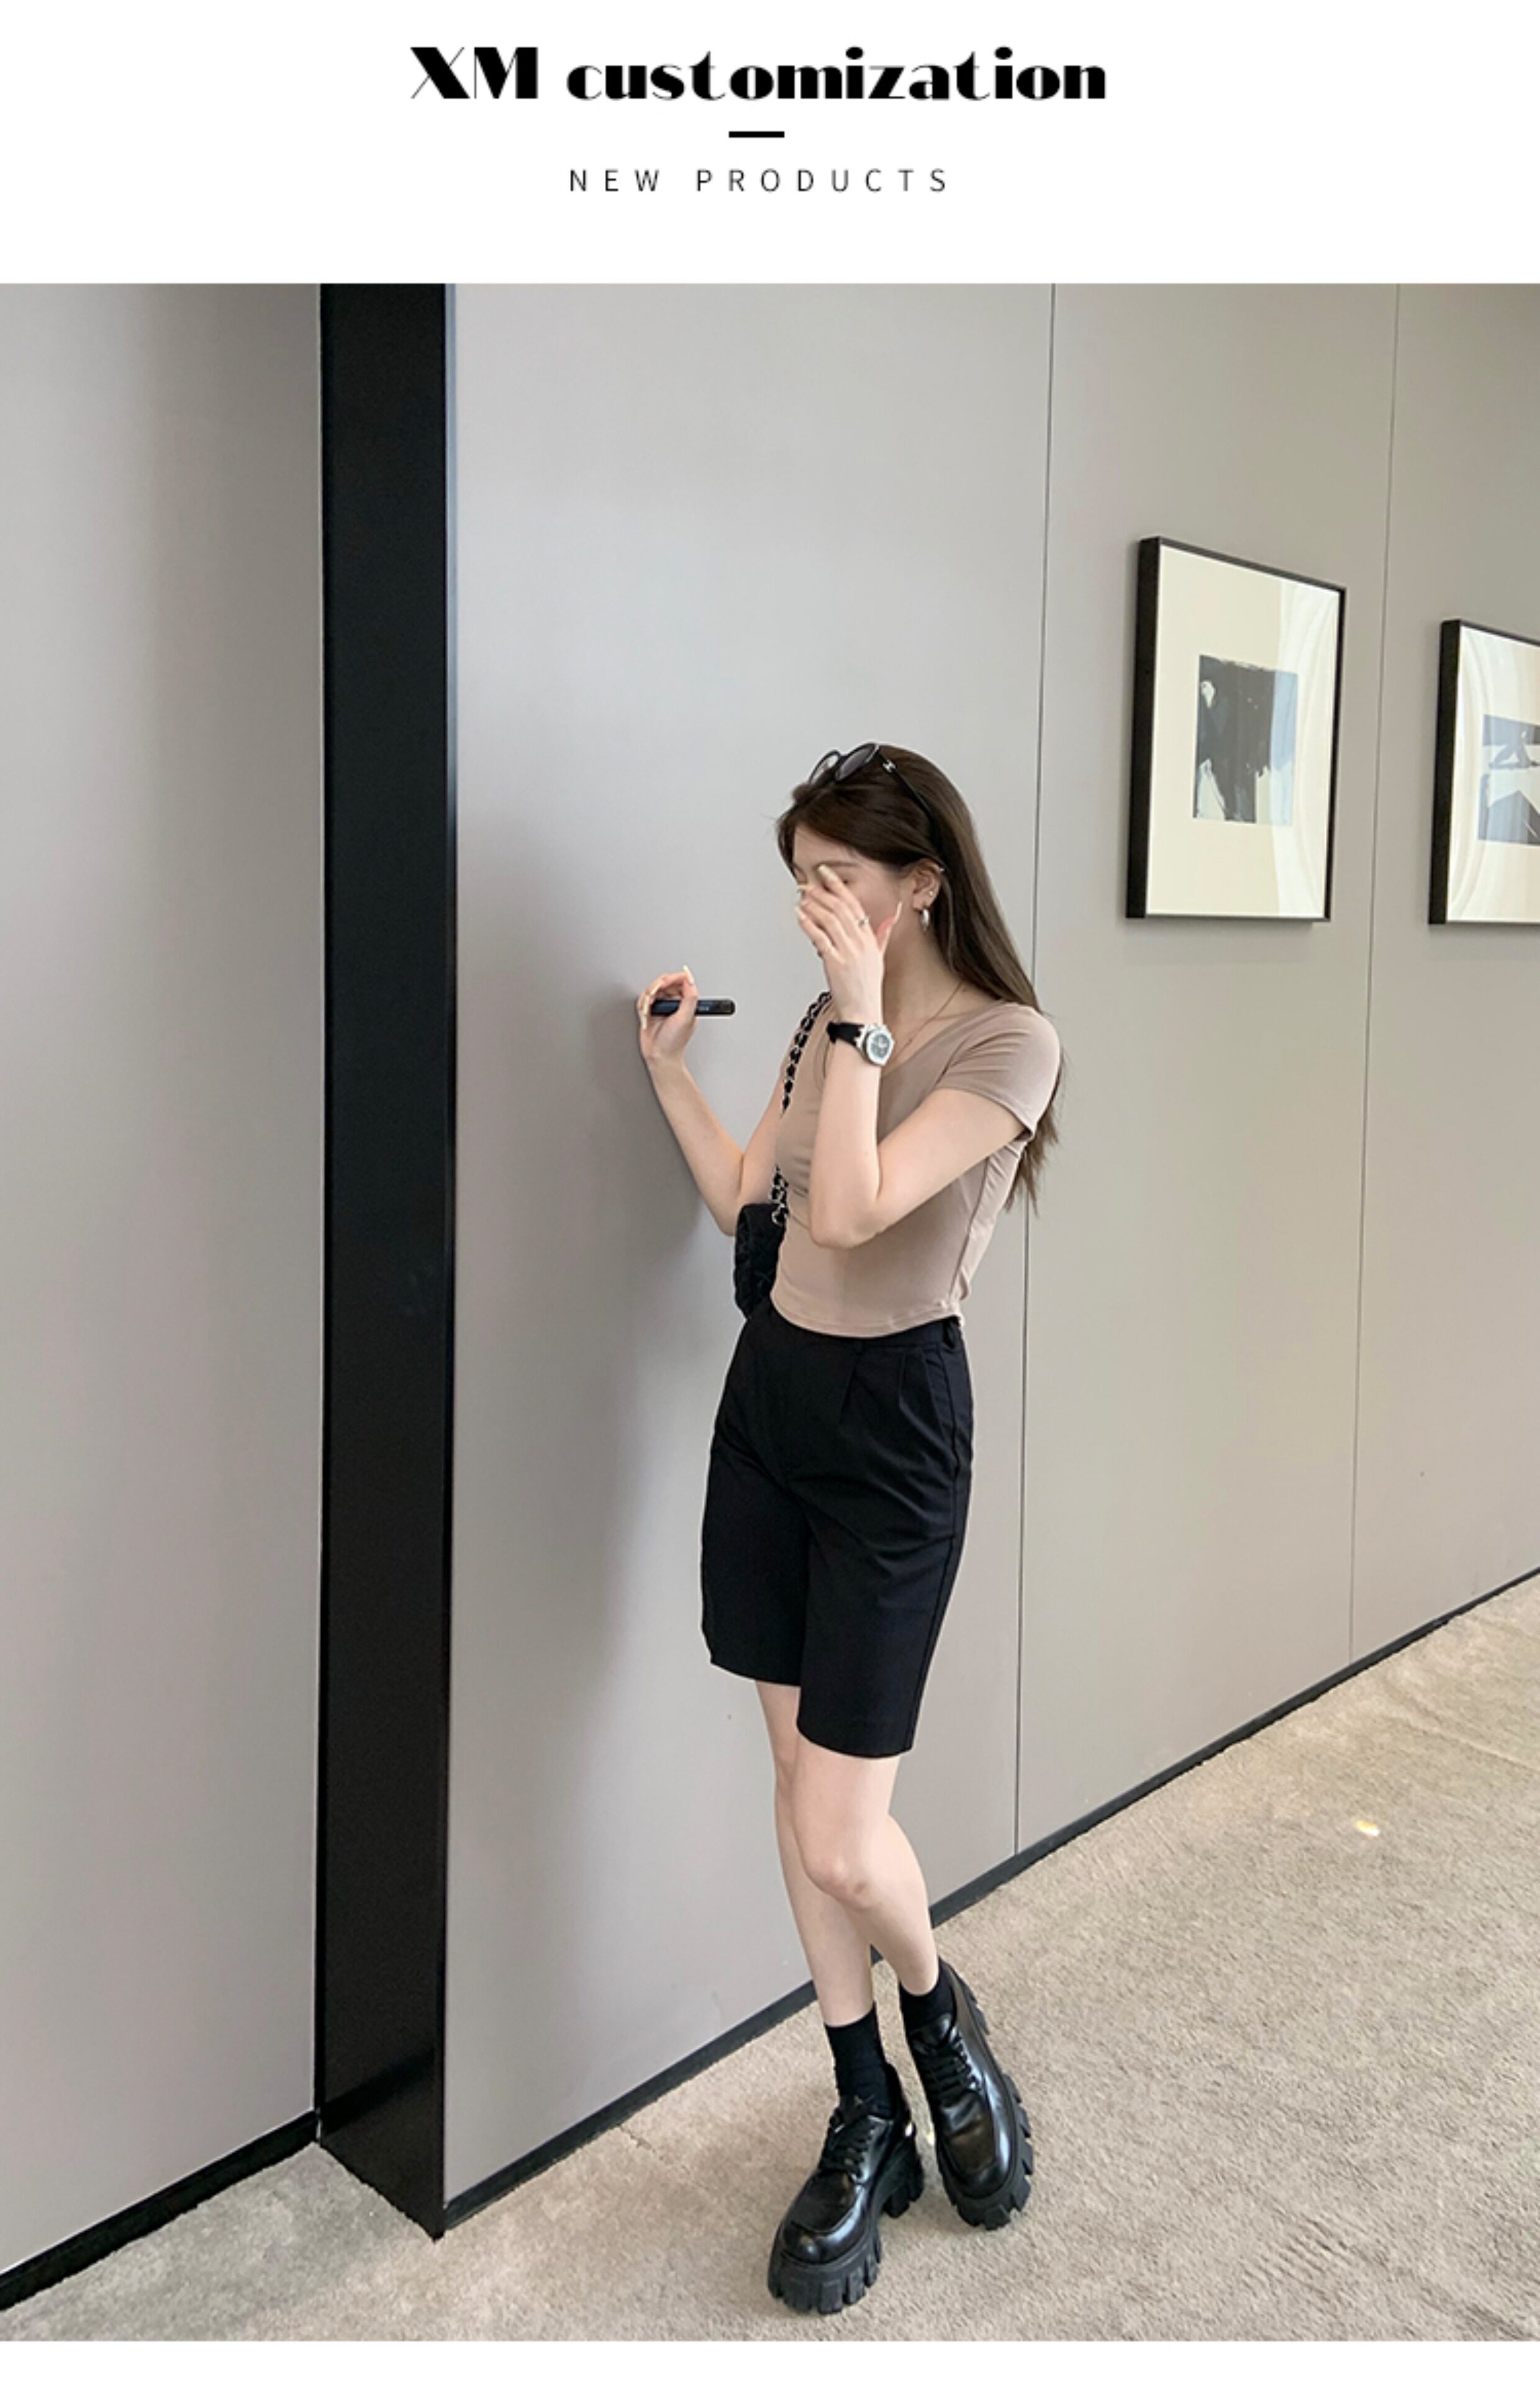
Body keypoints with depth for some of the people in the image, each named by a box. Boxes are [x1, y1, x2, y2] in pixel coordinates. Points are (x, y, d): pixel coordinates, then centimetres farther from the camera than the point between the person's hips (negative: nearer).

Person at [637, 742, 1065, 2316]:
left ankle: (942, 2018, 30)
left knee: (840, 1837, -5)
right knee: (797, 1774, 11)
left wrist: (862, 1015, -22)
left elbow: (854, 1209, -26)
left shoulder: (1009, 1042, -13)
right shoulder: (826, 1026, 9)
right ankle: (866, 2119, 29)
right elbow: (743, 1200, 17)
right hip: (772, 1390, 7)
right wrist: (666, 1063, 14)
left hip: (892, 1421, -7)